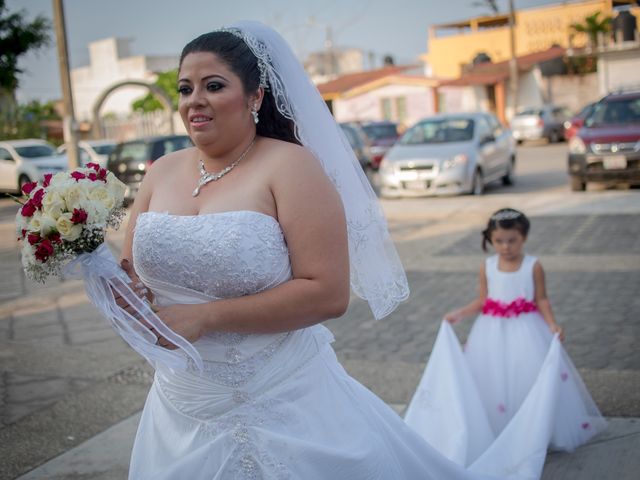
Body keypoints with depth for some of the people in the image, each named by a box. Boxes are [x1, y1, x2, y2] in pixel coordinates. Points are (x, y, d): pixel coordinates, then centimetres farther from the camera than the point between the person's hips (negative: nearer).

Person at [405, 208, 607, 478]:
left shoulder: (533, 266, -8)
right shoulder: (487, 266, -1)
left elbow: (541, 300, -4)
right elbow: (482, 301, 6)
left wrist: (552, 325, -17)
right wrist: (459, 314, -5)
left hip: (525, 330, -2)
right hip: (494, 331, 2)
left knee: (530, 377, -2)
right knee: (492, 380, 4)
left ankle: (532, 432, 13)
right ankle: (495, 433, 17)